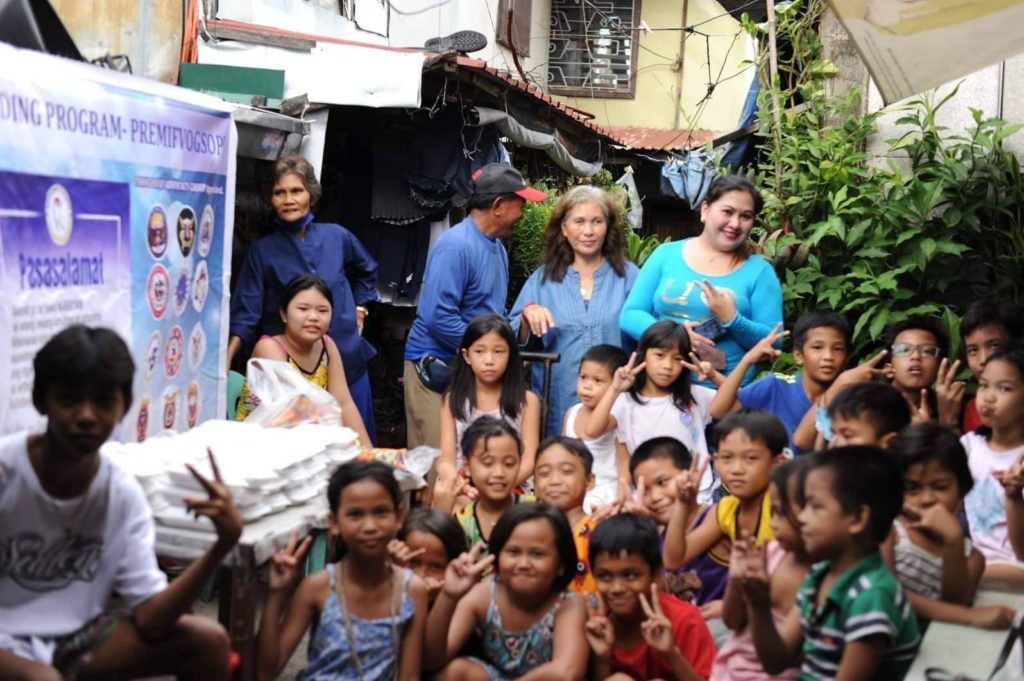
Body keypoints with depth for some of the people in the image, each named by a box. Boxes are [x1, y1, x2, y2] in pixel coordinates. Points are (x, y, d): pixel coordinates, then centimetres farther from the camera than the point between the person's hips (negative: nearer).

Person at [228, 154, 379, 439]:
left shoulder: (337, 236, 3)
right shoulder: (262, 251, -2)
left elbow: (367, 270, 24)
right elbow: (245, 313, -7)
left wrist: (359, 309, 14)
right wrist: (226, 363, -19)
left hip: (347, 359, 2)